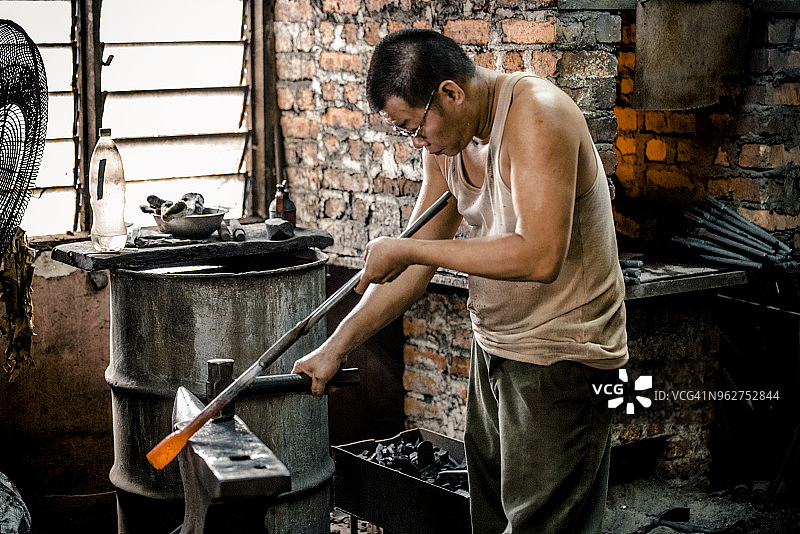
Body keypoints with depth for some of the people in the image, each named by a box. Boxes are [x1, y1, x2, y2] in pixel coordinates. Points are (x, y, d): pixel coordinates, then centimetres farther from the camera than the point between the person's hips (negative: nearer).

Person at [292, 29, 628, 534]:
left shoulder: (534, 114, -22)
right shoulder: (445, 142, 5)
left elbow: (542, 256, -31)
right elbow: (414, 263, 12)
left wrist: (409, 249, -24)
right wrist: (335, 348, 8)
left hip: (562, 359, -9)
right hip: (494, 350, 9)